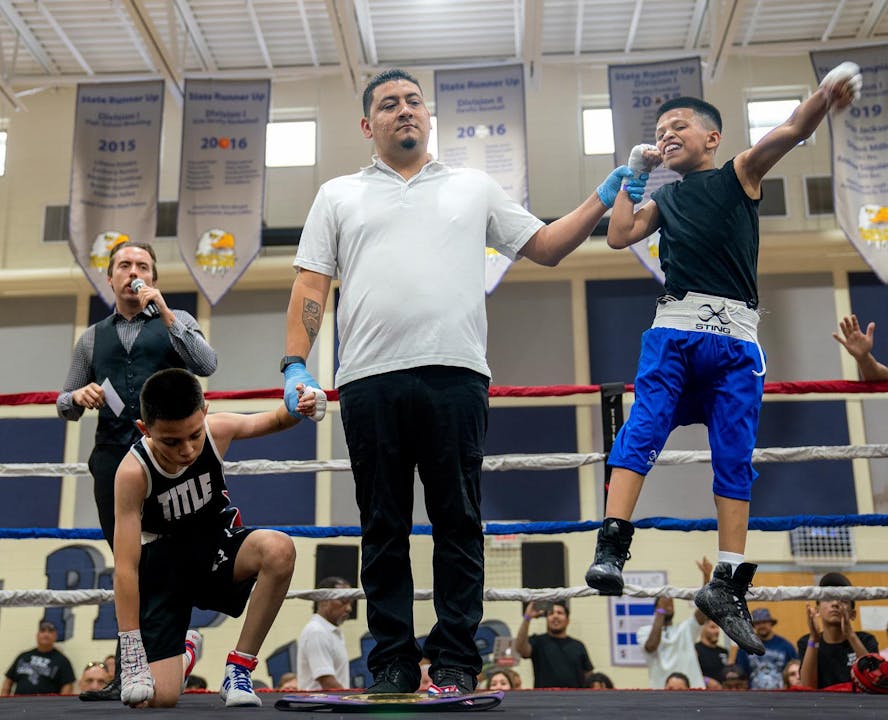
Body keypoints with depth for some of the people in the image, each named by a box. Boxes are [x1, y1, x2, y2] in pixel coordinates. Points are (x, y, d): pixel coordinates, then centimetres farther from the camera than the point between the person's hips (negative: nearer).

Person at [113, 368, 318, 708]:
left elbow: (274, 420, 3)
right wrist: (131, 656, -27)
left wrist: (298, 408, -23)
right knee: (158, 698, -14)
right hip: (165, 570, -2)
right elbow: (125, 567, -26)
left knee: (279, 549, -33)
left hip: (217, 551, 3)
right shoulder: (134, 472, -28)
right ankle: (184, 653, 25)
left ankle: (239, 668, -14)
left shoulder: (217, 430, -19)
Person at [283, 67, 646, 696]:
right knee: (384, 527, 4)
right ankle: (392, 662, 13)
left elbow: (545, 247, 17)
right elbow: (311, 285, 10)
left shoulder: (474, 188, 19)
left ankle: (456, 661, 9)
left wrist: (601, 202, 5)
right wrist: (296, 364, -2)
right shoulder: (339, 196, 18)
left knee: (458, 523, 1)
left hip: (455, 373, 0)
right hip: (369, 380, 1)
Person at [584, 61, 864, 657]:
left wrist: (826, 96, -27)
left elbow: (788, 133, -7)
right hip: (673, 328, 2)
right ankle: (613, 548, -23)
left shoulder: (739, 175, 11)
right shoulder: (663, 198, 21)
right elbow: (619, 235, 9)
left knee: (735, 460, -1)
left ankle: (728, 586, 3)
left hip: (734, 336, -1)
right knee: (641, 432, -16)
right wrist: (632, 172, 15)